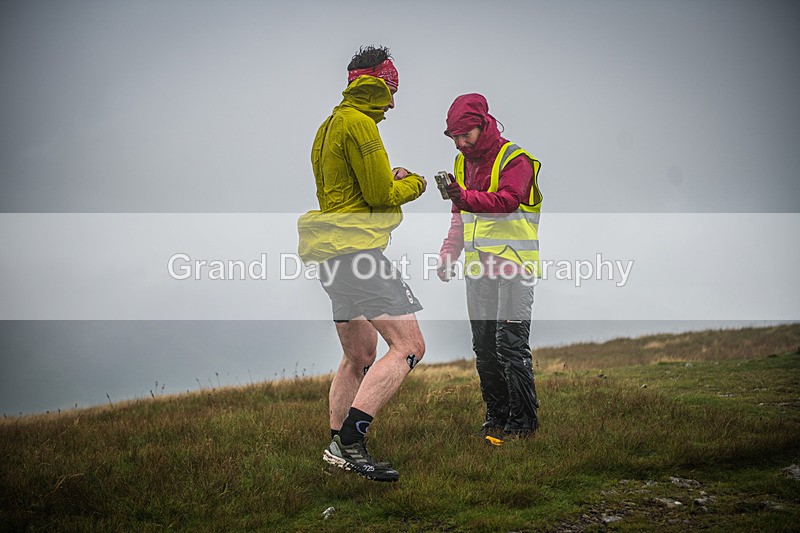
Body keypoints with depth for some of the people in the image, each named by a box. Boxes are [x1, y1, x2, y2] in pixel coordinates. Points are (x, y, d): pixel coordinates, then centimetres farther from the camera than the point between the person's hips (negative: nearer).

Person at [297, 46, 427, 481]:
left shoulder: (332, 124, 21)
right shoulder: (358, 123, -10)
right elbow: (380, 195, -12)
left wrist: (389, 178, 21)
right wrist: (413, 183, 6)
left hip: (334, 250, 11)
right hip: (356, 246, -11)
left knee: (360, 355, 18)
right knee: (409, 345, -14)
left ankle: (337, 448, 22)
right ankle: (351, 436, -20)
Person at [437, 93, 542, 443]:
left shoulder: (514, 159, -8)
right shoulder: (463, 163, 15)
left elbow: (508, 200, -25)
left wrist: (466, 197, -38)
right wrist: (448, 254, 12)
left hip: (513, 265, -7)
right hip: (478, 267, 7)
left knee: (511, 344, -9)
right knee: (484, 347, 10)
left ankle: (522, 421, -1)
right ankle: (497, 415, 20)